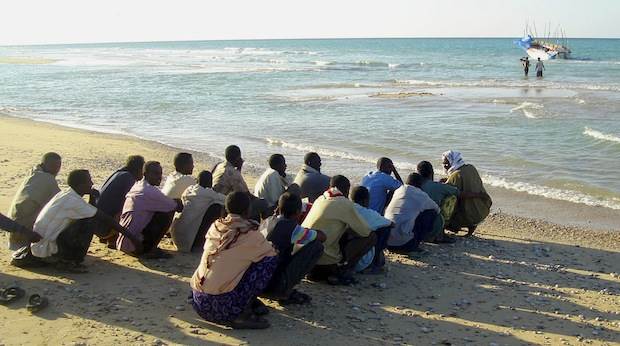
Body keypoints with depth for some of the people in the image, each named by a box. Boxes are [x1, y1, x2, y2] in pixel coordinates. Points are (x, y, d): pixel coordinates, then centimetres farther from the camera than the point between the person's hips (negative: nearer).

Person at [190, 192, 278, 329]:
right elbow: (272, 253, 7)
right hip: (222, 304, -7)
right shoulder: (249, 234, -7)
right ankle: (242, 314, -1)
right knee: (270, 260, 1)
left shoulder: (214, 227, 10)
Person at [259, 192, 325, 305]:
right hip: (273, 284, -8)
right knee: (317, 246, -5)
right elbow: (322, 236, 0)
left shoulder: (266, 222, 8)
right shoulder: (291, 228, -12)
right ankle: (284, 292, -2)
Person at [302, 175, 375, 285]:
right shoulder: (344, 203, -6)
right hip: (322, 258, -7)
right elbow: (365, 232, -3)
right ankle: (341, 271, -5)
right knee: (371, 237, 1)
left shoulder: (320, 199, 15)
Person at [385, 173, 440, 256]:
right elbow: (437, 209, 23)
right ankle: (413, 246, 9)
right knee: (431, 213, 10)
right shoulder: (422, 196, 6)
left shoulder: (398, 190, 16)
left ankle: (394, 248, 18)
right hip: (403, 239, -5)